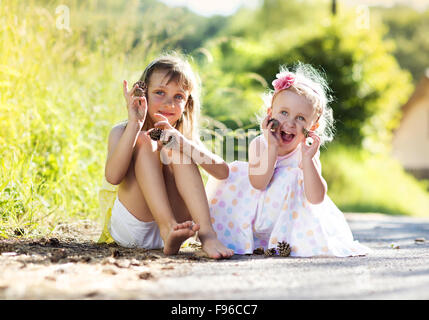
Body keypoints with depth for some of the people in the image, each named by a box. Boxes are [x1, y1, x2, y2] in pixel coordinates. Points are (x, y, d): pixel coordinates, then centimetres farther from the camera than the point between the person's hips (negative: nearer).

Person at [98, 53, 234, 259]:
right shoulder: (122, 132, -1)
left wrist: (182, 143, -25)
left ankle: (206, 232, -31)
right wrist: (134, 124, -24)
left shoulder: (185, 137, 8)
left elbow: (223, 172, -11)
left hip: (175, 218, 2)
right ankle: (168, 229, -36)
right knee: (145, 144, -18)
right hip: (130, 229, -2)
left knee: (178, 151, -15)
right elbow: (113, 177, -23)